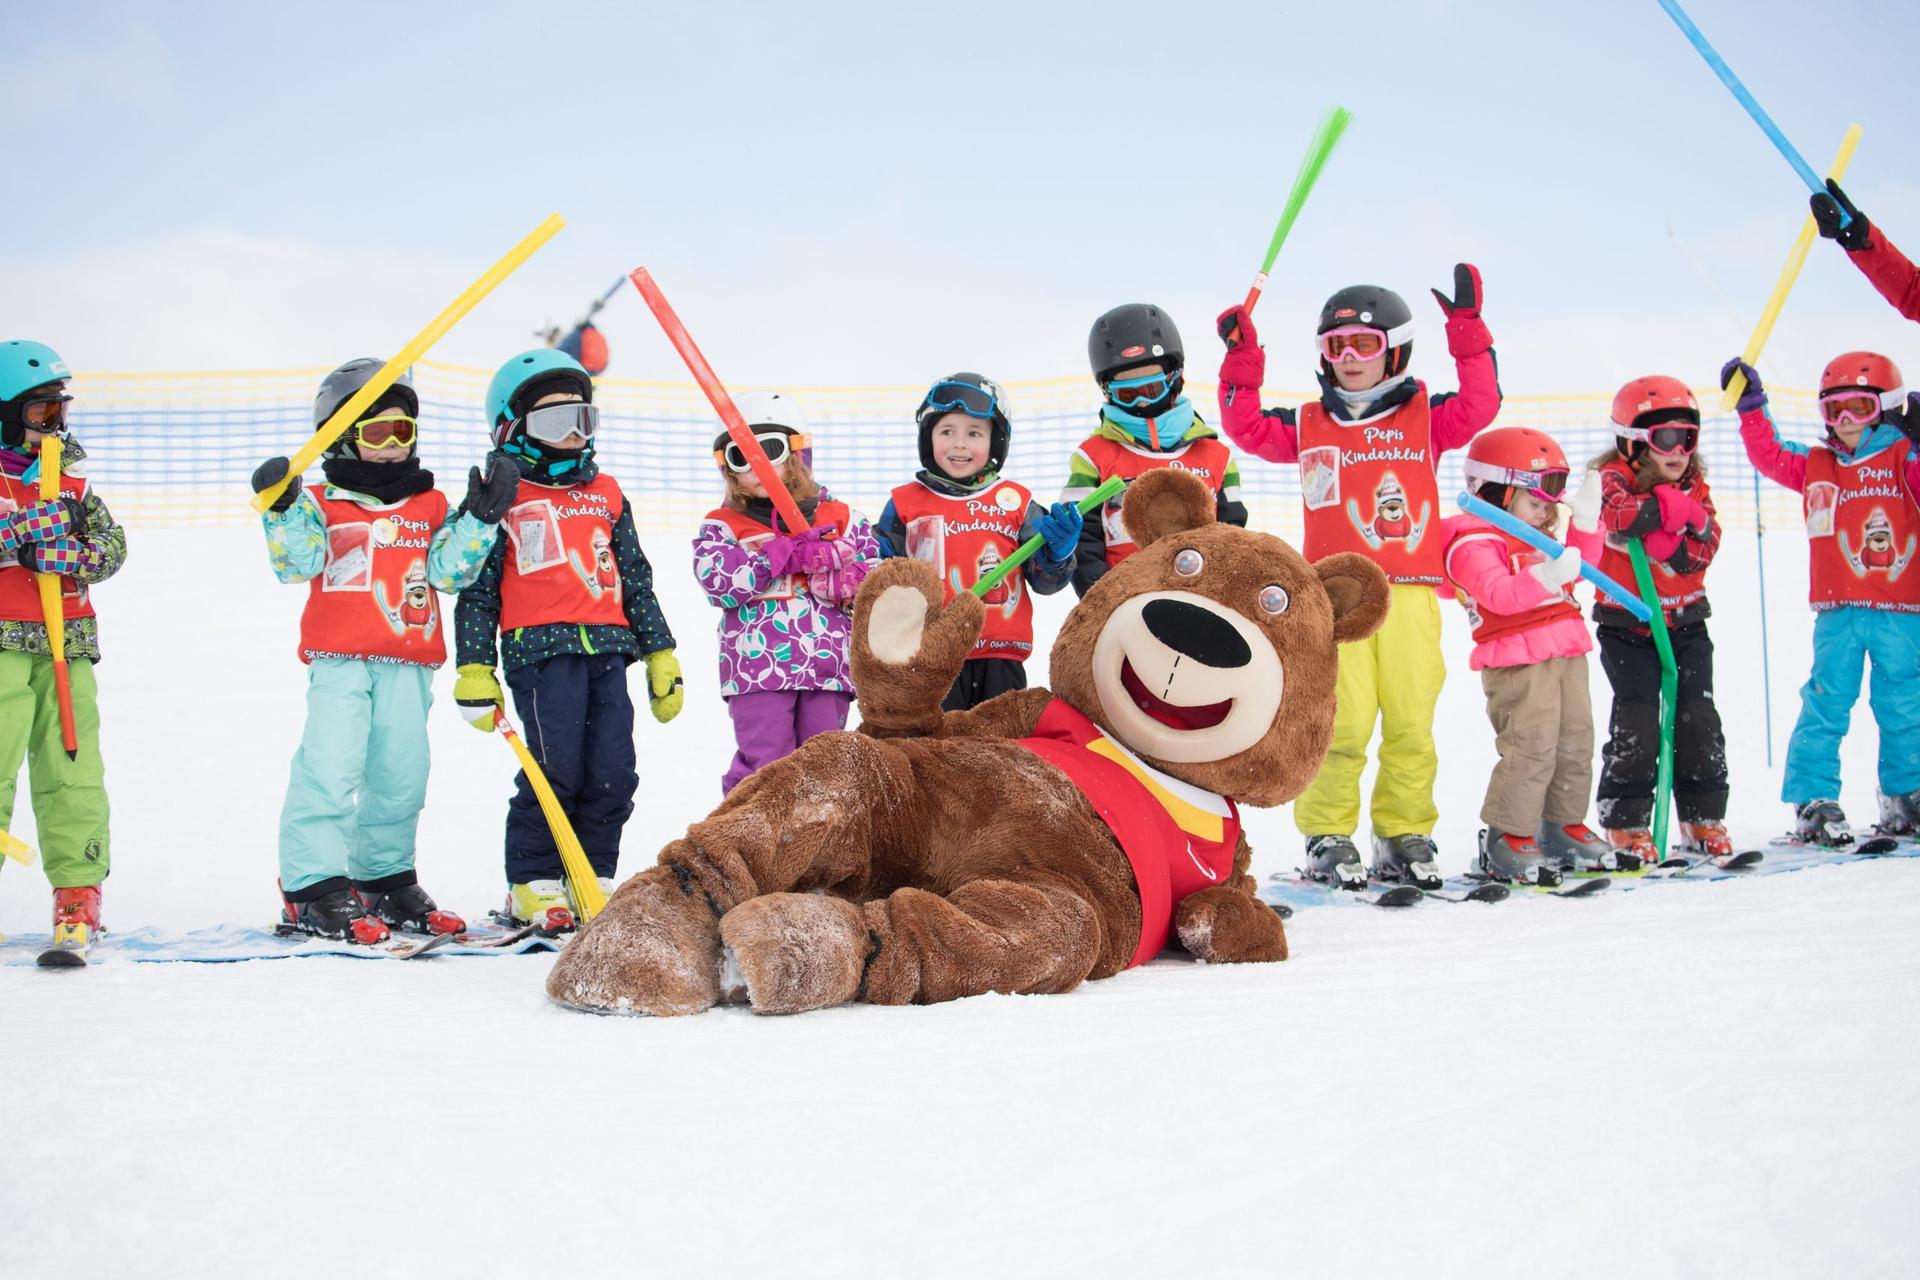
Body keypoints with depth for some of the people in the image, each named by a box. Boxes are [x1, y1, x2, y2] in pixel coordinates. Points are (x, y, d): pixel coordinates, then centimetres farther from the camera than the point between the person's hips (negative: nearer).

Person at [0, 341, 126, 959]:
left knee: (73, 768, 2)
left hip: (68, 640, 4)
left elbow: (112, 543, 10)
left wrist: (71, 555, -10)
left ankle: (78, 885, 8)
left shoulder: (71, 474, 15)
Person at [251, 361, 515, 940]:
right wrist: (282, 508, -18)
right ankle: (314, 888, -7)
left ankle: (386, 880, 23)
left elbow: (449, 569, 5)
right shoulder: (321, 504, 5)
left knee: (401, 775, 9)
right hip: (340, 660, -4)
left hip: (408, 663, 4)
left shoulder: (430, 507, 15)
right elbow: (296, 563, -6)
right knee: (330, 768, -11)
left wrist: (480, 518, -4)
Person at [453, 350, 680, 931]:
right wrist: (474, 673, 0)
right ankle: (533, 884, 2)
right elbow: (477, 590, 5)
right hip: (540, 649, -5)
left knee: (613, 774, 0)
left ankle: (592, 878, 14)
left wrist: (661, 657, 19)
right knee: (556, 769, -12)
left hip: (607, 648, 5)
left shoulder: (606, 493, 20)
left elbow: (636, 578, 23)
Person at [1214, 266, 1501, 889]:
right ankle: (1327, 837, 3)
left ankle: (1406, 836, 14)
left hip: (1410, 595, 1)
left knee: (1412, 724, 3)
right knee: (1343, 723, -8)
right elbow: (1247, 426, 10)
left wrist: (1468, 331, -9)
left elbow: (1479, 405, -2)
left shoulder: (1424, 418, 11)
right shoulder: (1308, 426, 13)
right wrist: (1243, 360, 0)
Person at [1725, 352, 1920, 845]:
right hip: (1838, 611, 1)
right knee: (1826, 703, -1)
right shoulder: (1816, 466, 11)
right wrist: (1751, 407, 15)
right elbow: (1771, 455, 21)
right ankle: (1814, 802, 3)